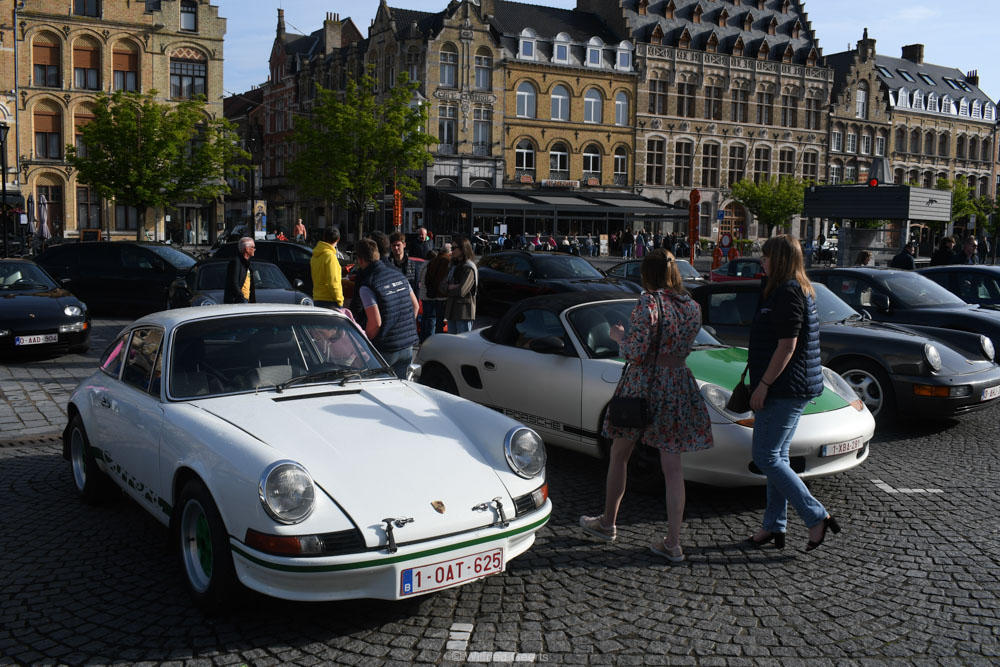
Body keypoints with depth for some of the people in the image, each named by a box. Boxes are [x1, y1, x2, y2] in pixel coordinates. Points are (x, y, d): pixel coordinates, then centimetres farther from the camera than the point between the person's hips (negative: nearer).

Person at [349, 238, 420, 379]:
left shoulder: (365, 286, -16)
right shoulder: (398, 275, 7)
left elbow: (375, 322, -21)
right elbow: (415, 305, 12)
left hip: (384, 350, -6)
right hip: (407, 346, 6)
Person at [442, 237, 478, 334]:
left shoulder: (469, 268, -10)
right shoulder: (454, 266, 17)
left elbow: (462, 291, -19)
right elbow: (444, 287, 8)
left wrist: (449, 288, -2)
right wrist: (452, 287, -11)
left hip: (464, 312, -9)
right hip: (452, 310, 9)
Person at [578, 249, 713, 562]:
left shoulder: (649, 303, -15)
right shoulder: (692, 306, 4)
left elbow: (637, 353, -18)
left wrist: (619, 337, 1)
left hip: (643, 385, -5)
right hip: (677, 386, 5)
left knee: (619, 455, 15)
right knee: (673, 467, 7)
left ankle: (607, 522, 31)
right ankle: (673, 543, 9)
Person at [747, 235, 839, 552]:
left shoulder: (788, 293, -16)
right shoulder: (800, 290, 17)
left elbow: (787, 346, -22)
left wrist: (763, 384, -19)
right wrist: (763, 382, 23)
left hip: (785, 389, -10)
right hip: (794, 388, 10)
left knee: (766, 457, -6)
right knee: (777, 456, 13)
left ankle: (817, 517, -4)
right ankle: (774, 526, 19)